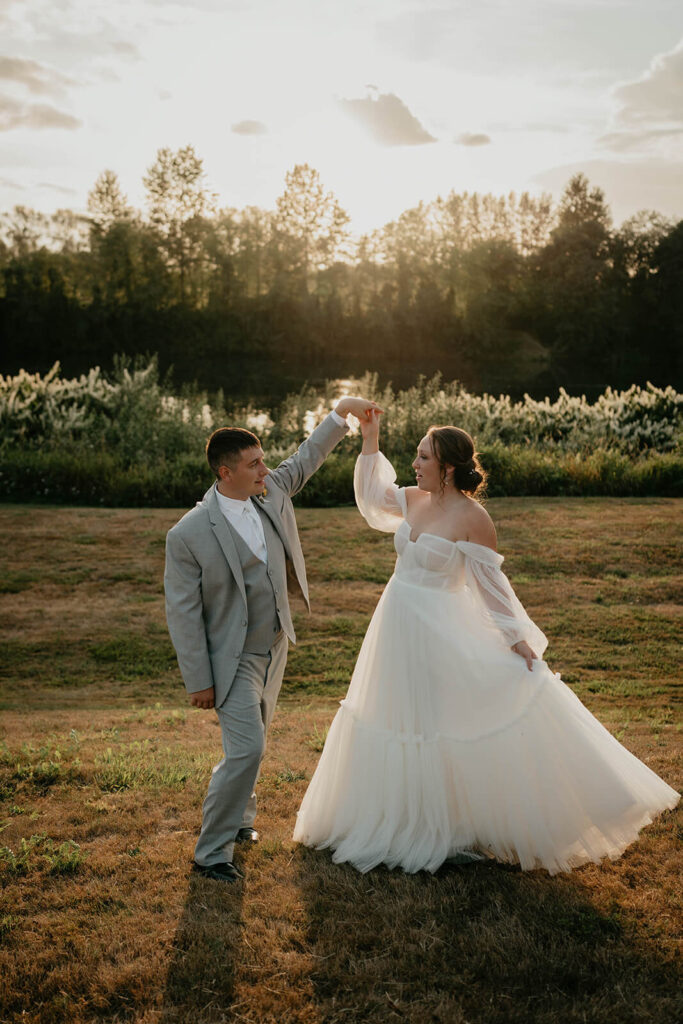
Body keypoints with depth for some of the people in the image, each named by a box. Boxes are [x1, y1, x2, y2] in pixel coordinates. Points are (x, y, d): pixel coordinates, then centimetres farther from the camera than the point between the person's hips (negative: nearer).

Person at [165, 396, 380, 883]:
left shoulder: (272, 495, -6)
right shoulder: (188, 535, -23)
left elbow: (307, 457, 13)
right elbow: (182, 612, -18)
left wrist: (342, 411, 14)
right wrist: (198, 681, -16)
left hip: (274, 647, 7)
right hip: (232, 658, -6)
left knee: (250, 742, 20)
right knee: (247, 749, -12)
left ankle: (238, 816, 42)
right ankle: (212, 850, 5)